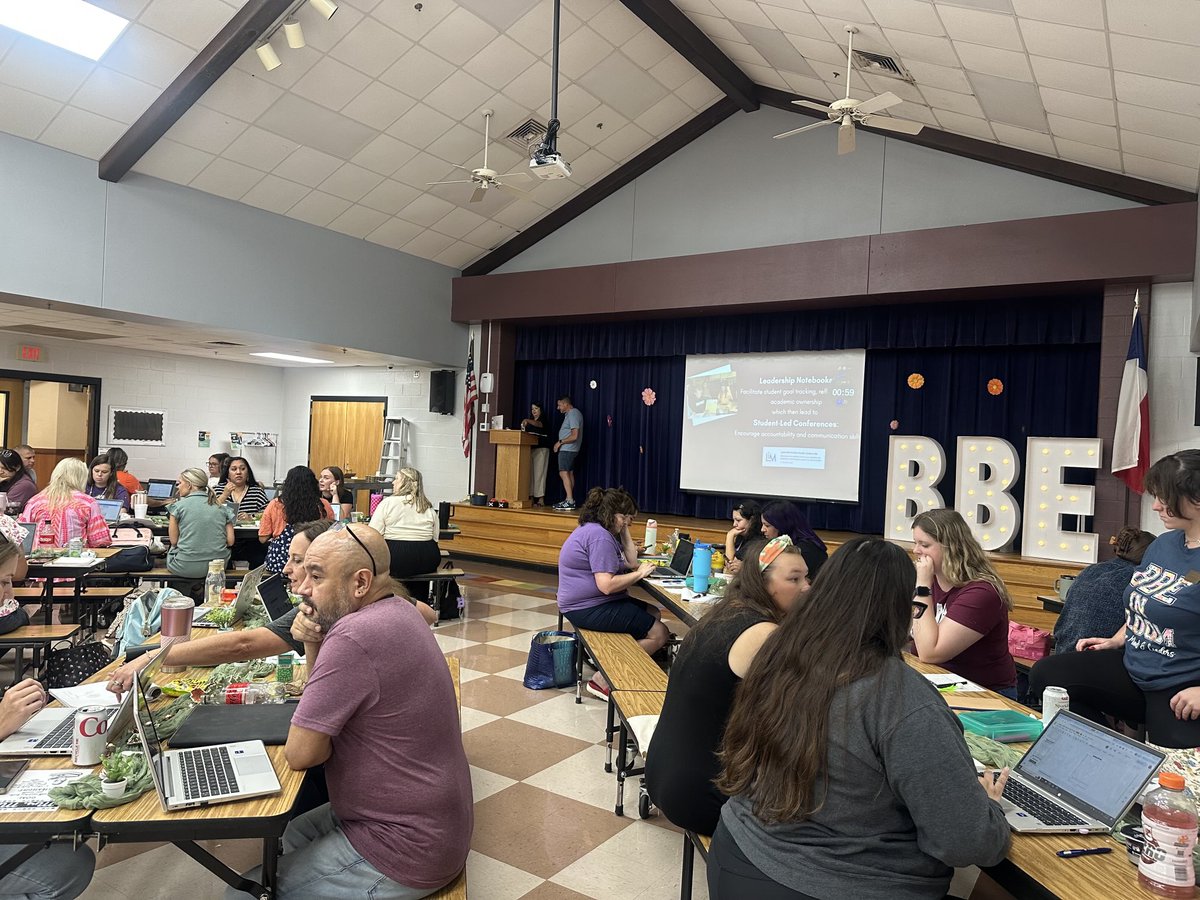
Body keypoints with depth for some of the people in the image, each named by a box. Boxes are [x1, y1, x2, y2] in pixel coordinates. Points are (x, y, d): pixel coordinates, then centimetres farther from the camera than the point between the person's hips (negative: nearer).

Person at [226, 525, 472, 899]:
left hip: (407, 848, -9)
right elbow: (332, 699, 12)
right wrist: (313, 646, -6)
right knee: (278, 841, 22)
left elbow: (301, 753, -20)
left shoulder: (354, 636, -28)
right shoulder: (396, 610, 3)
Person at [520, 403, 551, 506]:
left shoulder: (543, 420, 0)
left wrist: (527, 421, -38)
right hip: (530, 449, 6)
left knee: (539, 473, -10)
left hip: (541, 449, -6)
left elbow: (538, 424, -23)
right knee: (530, 473, 0)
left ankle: (541, 499, -10)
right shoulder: (530, 421, 20)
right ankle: (531, 497, 2)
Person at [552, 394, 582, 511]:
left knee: (564, 473, -14)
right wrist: (561, 443, 12)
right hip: (568, 449, 11)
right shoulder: (570, 414, 16)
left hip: (567, 449, -11)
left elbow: (574, 436, -22)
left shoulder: (573, 414, -15)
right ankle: (570, 500, 13)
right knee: (569, 473, 10)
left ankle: (570, 501, -17)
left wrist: (560, 442, -14)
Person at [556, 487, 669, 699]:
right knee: (659, 633, -11)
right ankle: (604, 679, -9)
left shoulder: (599, 531, 13)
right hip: (589, 609, -11)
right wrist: (639, 574, -17)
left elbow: (631, 562, 13)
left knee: (654, 614, 18)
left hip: (587, 603, 11)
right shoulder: (599, 536, -20)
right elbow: (606, 585, -28)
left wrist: (624, 531, 7)